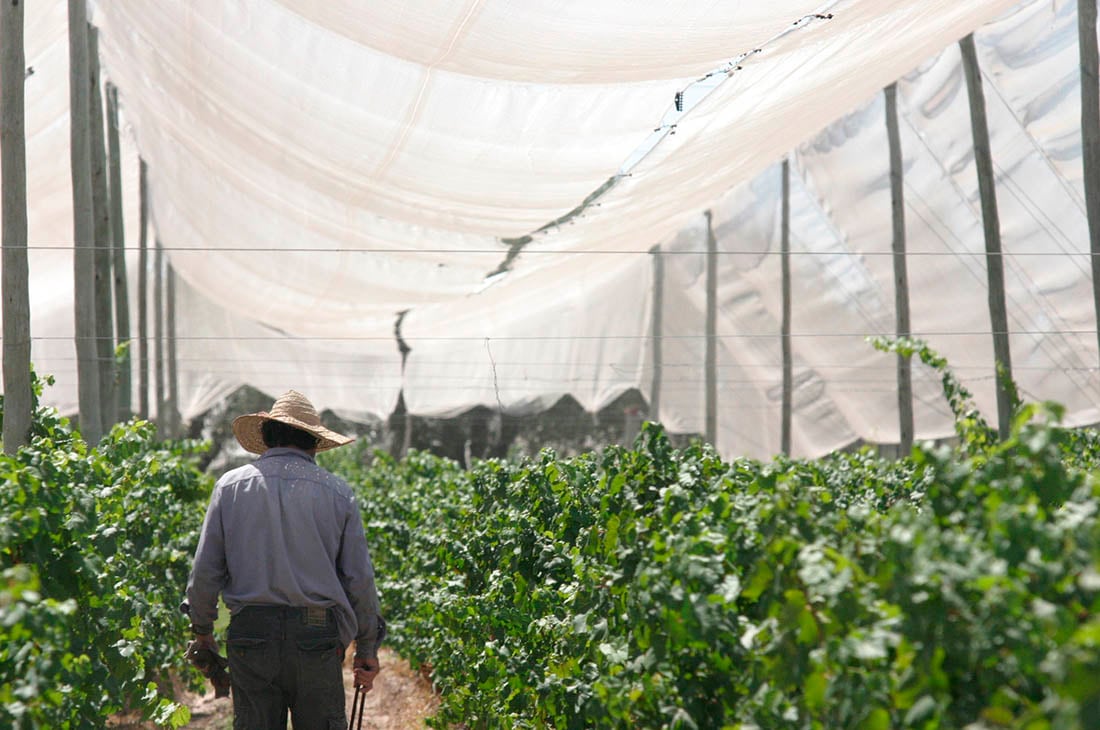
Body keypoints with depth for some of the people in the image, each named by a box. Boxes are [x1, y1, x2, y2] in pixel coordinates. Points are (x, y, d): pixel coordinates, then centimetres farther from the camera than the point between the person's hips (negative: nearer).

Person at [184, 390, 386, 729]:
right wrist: (367, 648, 14)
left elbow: (205, 571, 4)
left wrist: (202, 631, 19)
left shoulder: (232, 486, 4)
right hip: (316, 637, -1)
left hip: (251, 634, 1)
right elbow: (360, 578, 4)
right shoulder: (336, 492, 3)